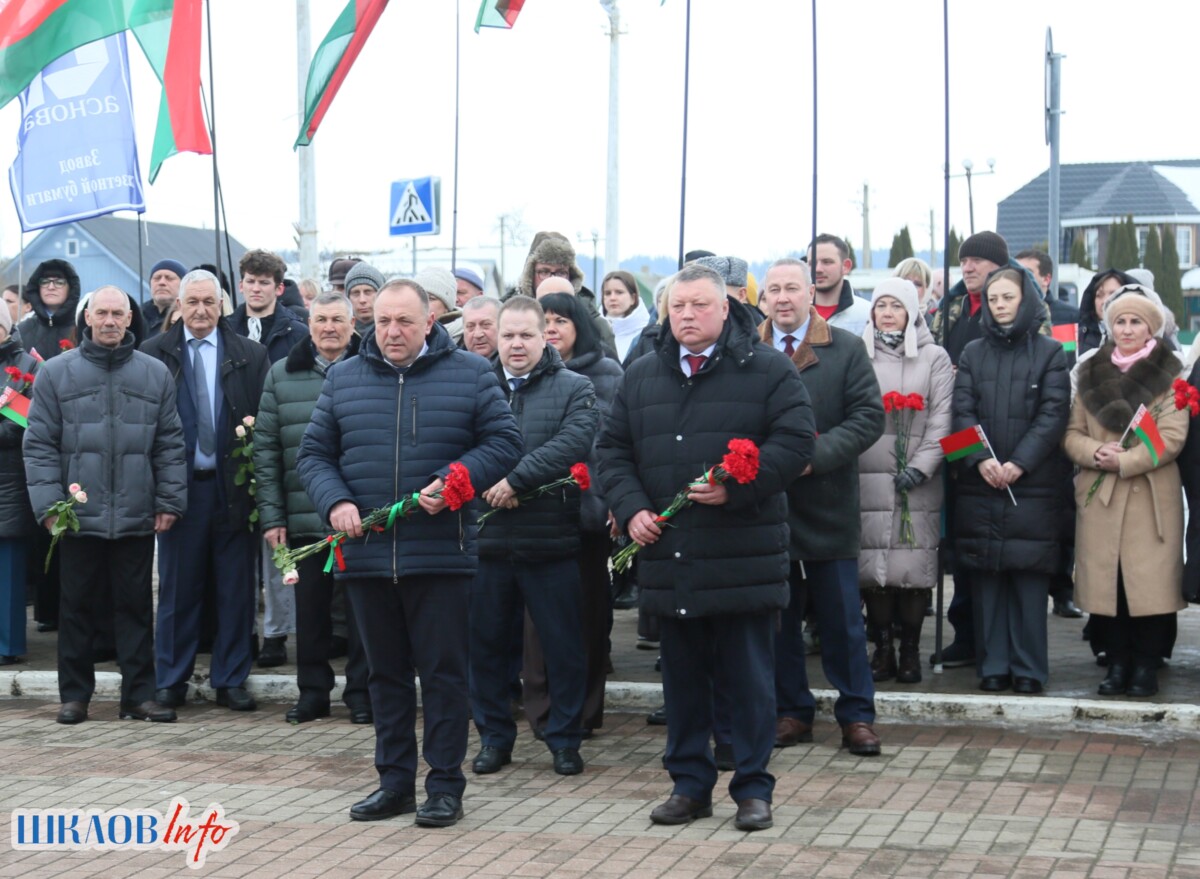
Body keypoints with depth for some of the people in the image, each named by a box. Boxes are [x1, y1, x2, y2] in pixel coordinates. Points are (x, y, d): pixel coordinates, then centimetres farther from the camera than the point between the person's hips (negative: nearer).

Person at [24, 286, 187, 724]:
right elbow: (39, 445, 1)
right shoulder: (56, 373, 3)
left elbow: (170, 445, 7)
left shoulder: (155, 374, 7)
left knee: (136, 606, 6)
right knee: (76, 606, 7)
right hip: (79, 515, -1)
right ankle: (75, 695, 17)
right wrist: (49, 503, -8)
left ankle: (139, 694, 14)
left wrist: (169, 501, 0)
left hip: (137, 517, 1)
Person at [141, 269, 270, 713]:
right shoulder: (153, 353, 4)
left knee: (236, 588, 5)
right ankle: (171, 680, 16)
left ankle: (231, 680, 15)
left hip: (232, 486, 1)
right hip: (178, 487, -1)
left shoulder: (250, 355, 6)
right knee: (177, 588, 6)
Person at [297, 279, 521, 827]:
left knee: (442, 673, 1)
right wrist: (334, 502, -8)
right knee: (385, 673, 12)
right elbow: (314, 454, 11)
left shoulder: (470, 375, 2)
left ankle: (445, 786, 10)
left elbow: (504, 442, -1)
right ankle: (394, 782, 22)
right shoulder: (343, 380, 10)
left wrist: (454, 480, -16)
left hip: (440, 554, -3)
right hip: (365, 554, 3)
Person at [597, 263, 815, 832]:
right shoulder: (641, 377, 12)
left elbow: (795, 442, -8)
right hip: (667, 556, 4)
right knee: (682, 678, 12)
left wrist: (736, 487, -18)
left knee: (748, 678, 2)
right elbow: (612, 450, 13)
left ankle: (753, 787, 13)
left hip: (742, 558, -4)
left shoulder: (767, 371, -1)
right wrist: (631, 508, -3)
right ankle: (689, 784, 22)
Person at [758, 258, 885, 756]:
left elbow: (868, 417, -4)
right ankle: (791, 711, 20)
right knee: (778, 616, 9)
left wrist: (816, 454, -17)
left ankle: (856, 715, 13)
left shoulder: (847, 350, 3)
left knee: (842, 618, 4)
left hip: (826, 506, -1)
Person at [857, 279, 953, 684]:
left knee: (915, 567, -3)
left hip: (917, 483, -1)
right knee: (872, 566, 0)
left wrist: (921, 467, -9)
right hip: (867, 480, 1)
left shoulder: (935, 358, 6)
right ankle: (882, 649, 10)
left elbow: (941, 419, 0)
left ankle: (910, 650, 8)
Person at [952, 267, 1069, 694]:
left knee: (1030, 576, -3)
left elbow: (1053, 414, -3)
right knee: (986, 577, 2)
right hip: (980, 482, 2)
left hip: (1033, 483, -2)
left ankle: (1028, 668, 4)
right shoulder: (973, 353, 12)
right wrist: (981, 459, -13)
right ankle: (993, 666, 9)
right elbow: (963, 411, 3)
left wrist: (1019, 463, -14)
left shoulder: (1050, 352, 5)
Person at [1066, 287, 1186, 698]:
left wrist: (1123, 461, -15)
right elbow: (1072, 434, 10)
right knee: (1106, 580, 2)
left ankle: (1146, 665, 5)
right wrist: (1095, 453, -11)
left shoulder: (1169, 376, 1)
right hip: (1098, 496, 3)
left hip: (1150, 497, -3)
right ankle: (1117, 662, 11)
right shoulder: (1091, 373, 12)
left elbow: (1172, 438, -7)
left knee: (1149, 581, -4)